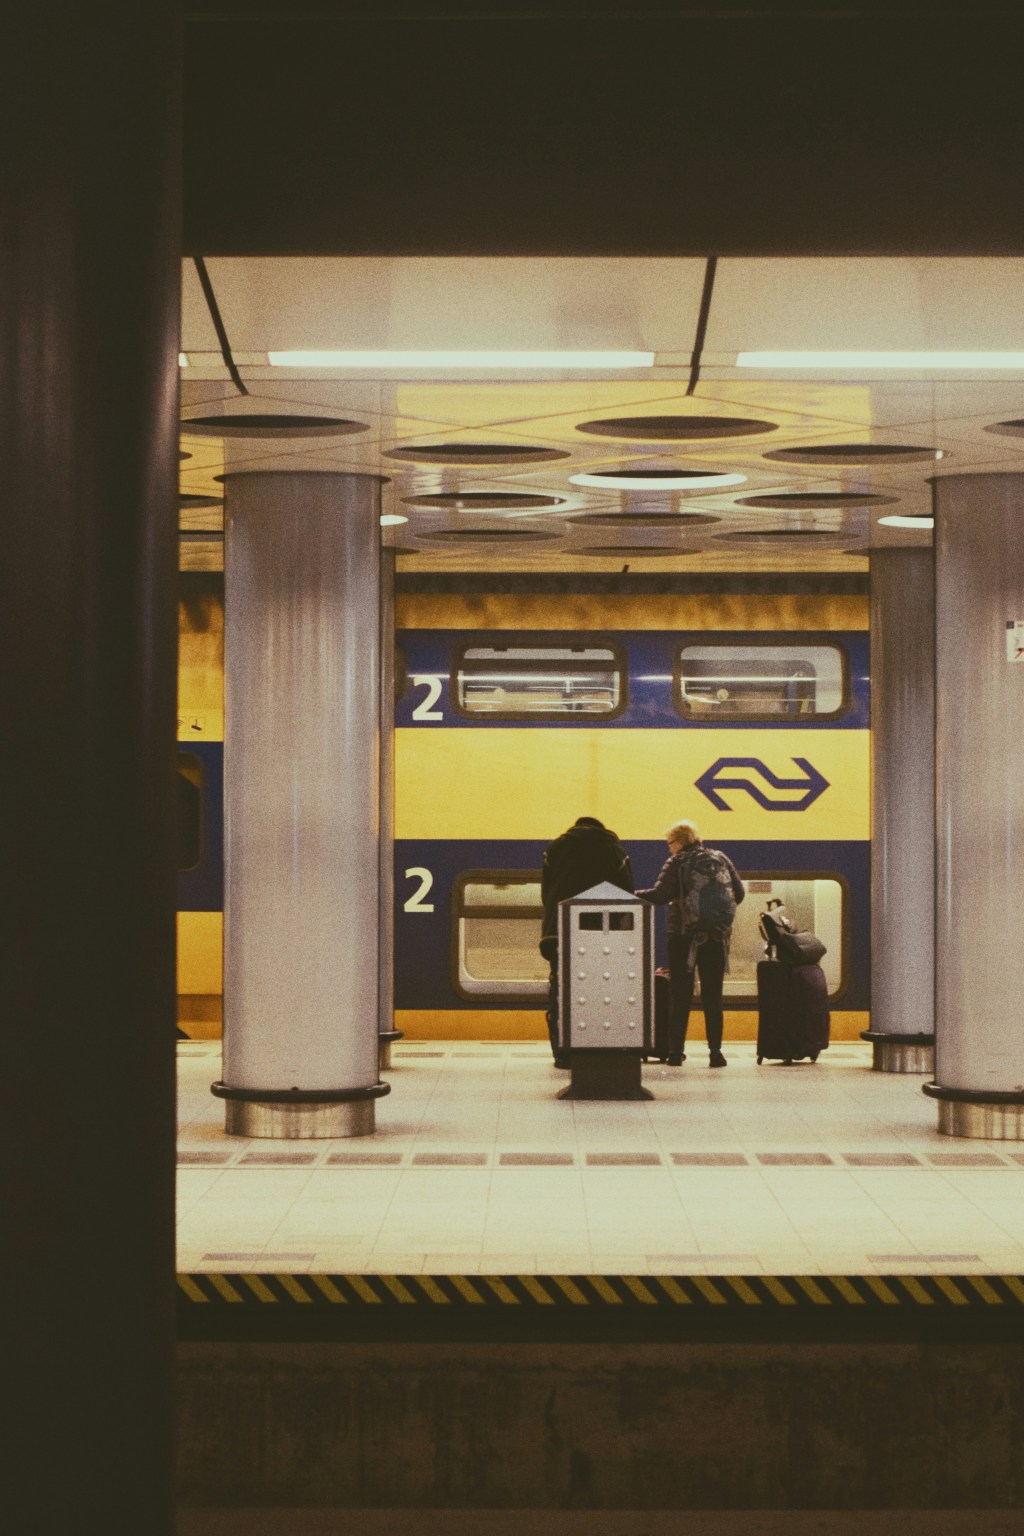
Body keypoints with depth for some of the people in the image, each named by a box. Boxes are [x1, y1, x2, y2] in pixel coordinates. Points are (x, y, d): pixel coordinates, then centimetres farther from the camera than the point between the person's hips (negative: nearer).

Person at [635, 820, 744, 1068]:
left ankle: (676, 1051, 2)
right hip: (717, 937, 3)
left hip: (684, 936, -3)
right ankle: (715, 1052, 2)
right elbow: (739, 894, 8)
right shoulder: (721, 859, 7)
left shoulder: (677, 863, -5)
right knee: (713, 996, 6)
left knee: (681, 995, 4)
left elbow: (659, 895, -16)